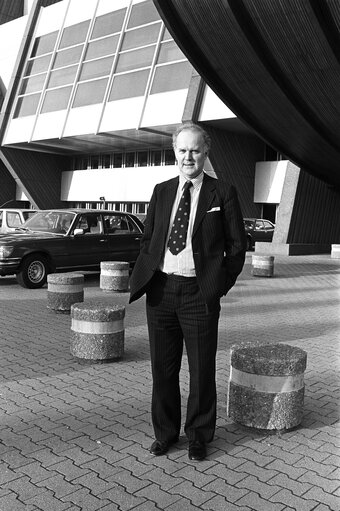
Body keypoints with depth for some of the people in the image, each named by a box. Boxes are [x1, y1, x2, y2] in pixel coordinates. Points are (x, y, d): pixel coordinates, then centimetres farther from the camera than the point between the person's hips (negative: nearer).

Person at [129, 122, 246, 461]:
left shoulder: (223, 193, 0)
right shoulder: (161, 191, 11)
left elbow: (236, 246, 1)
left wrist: (220, 286, -5)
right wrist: (146, 275, 4)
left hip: (199, 293, -3)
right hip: (160, 289, 3)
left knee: (201, 369, 9)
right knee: (162, 368, 12)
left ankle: (198, 436, 29)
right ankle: (165, 432, 31)